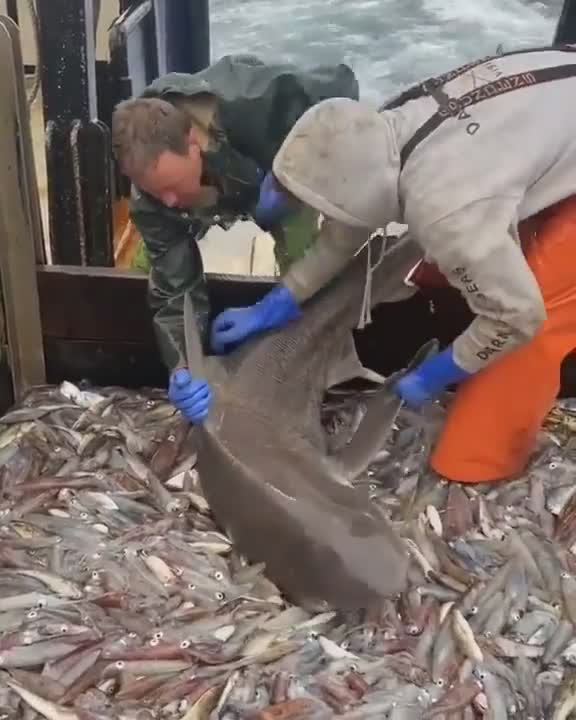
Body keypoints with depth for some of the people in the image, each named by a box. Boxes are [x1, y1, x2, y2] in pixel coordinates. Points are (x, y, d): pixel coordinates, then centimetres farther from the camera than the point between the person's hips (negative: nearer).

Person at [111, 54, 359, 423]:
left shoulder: (259, 104, -49)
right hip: (240, 182, 2)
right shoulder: (152, 197, -37)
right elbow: (173, 289, -33)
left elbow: (342, 85, -31)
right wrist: (182, 368, -50)